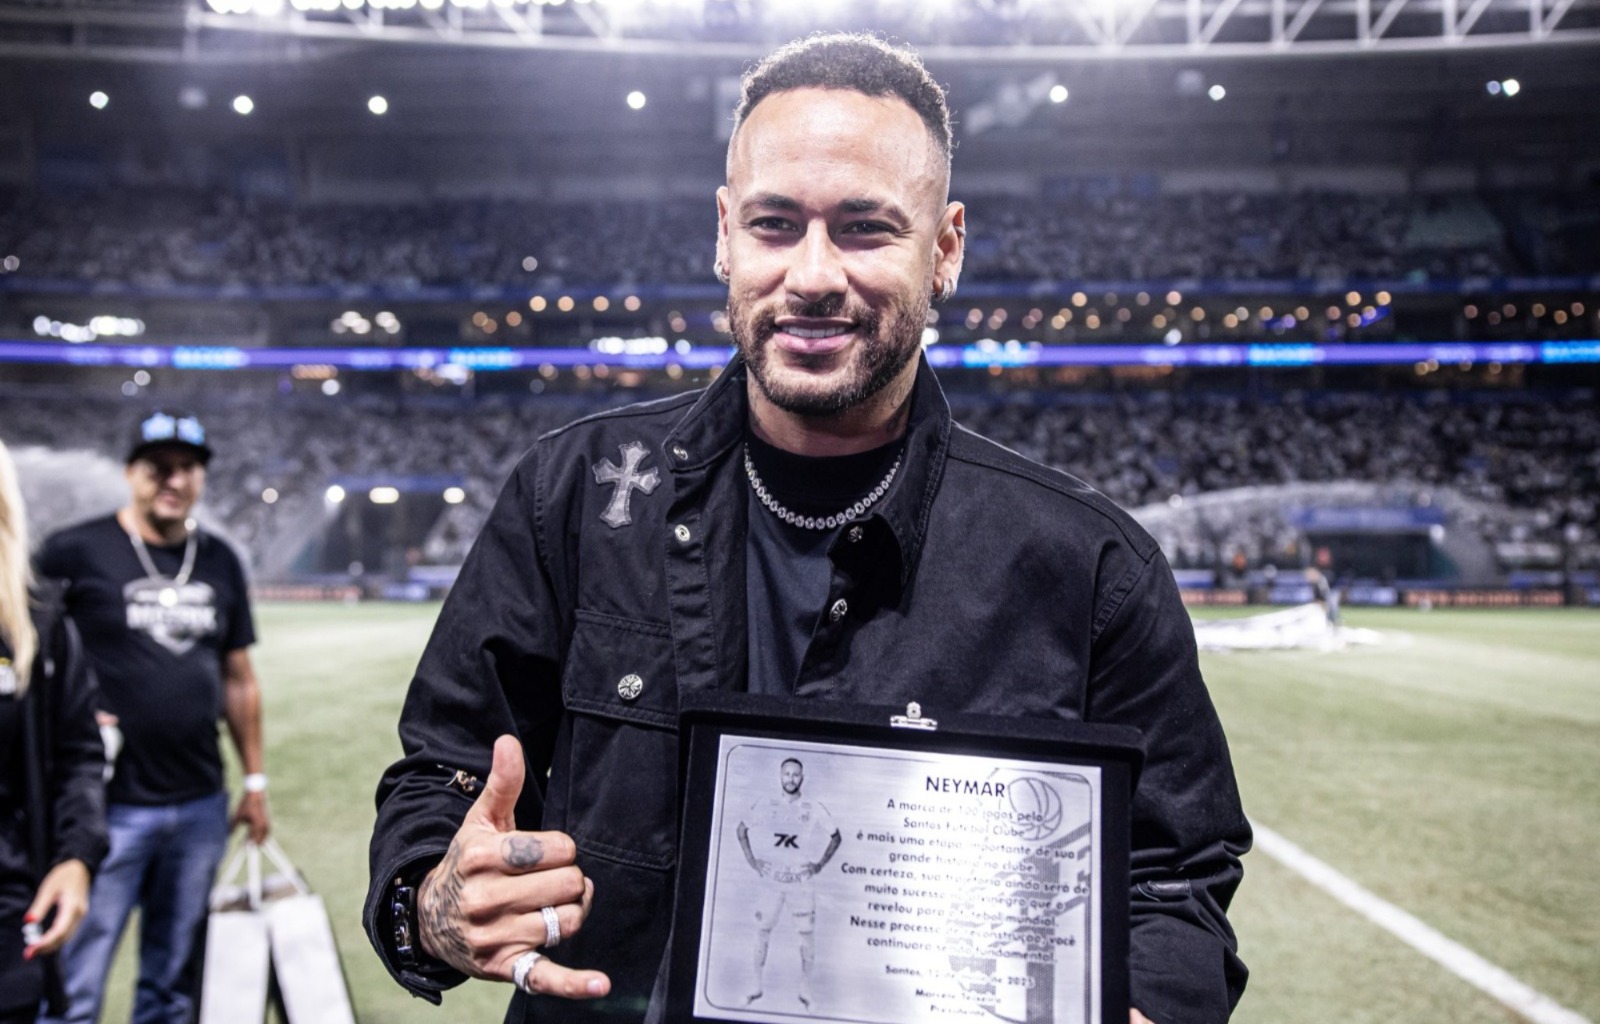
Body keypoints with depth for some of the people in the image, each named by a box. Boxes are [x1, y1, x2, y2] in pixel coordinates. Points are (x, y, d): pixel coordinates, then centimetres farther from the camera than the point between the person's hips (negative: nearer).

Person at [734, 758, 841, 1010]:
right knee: (762, 931, 4)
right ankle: (759, 986, 18)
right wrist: (751, 860, 3)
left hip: (802, 881, -1)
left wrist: (820, 864, -1)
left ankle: (805, 990, 13)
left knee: (807, 935, -1)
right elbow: (742, 829, 12)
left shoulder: (814, 809, -3)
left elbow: (836, 837, 8)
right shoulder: (765, 805, 0)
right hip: (772, 880, 1)